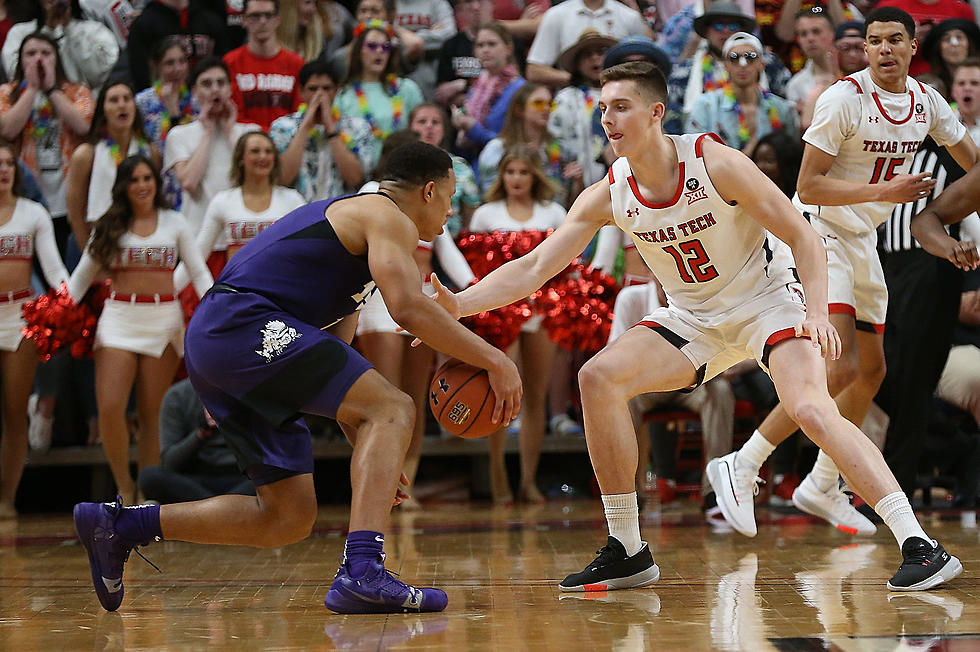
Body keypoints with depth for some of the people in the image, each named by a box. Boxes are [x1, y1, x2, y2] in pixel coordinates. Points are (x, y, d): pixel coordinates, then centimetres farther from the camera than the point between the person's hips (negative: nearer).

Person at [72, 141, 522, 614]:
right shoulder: (388, 218, 0)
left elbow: (335, 379, 29)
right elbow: (409, 308, -19)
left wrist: (372, 455, 25)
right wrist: (495, 361, -12)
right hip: (244, 326, -10)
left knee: (289, 520, 9)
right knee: (392, 410, -15)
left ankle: (120, 525, 14)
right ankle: (362, 572, -30)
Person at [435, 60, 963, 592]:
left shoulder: (714, 164, -22)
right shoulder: (609, 195, -9)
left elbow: (802, 237, -17)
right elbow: (534, 268, -9)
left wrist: (817, 313, -31)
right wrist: (458, 305, -23)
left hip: (765, 300, -5)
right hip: (693, 319, 5)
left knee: (812, 410, -29)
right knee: (599, 378, -14)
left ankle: (921, 547, -27)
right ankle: (627, 553, -6)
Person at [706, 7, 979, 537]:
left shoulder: (926, 101, 2)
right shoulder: (844, 99, -19)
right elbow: (808, 186, -21)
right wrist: (884, 191, -28)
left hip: (861, 241, 8)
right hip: (816, 234, -8)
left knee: (871, 371, 15)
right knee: (840, 369, -21)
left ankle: (821, 487, 30)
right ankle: (741, 467, -16)